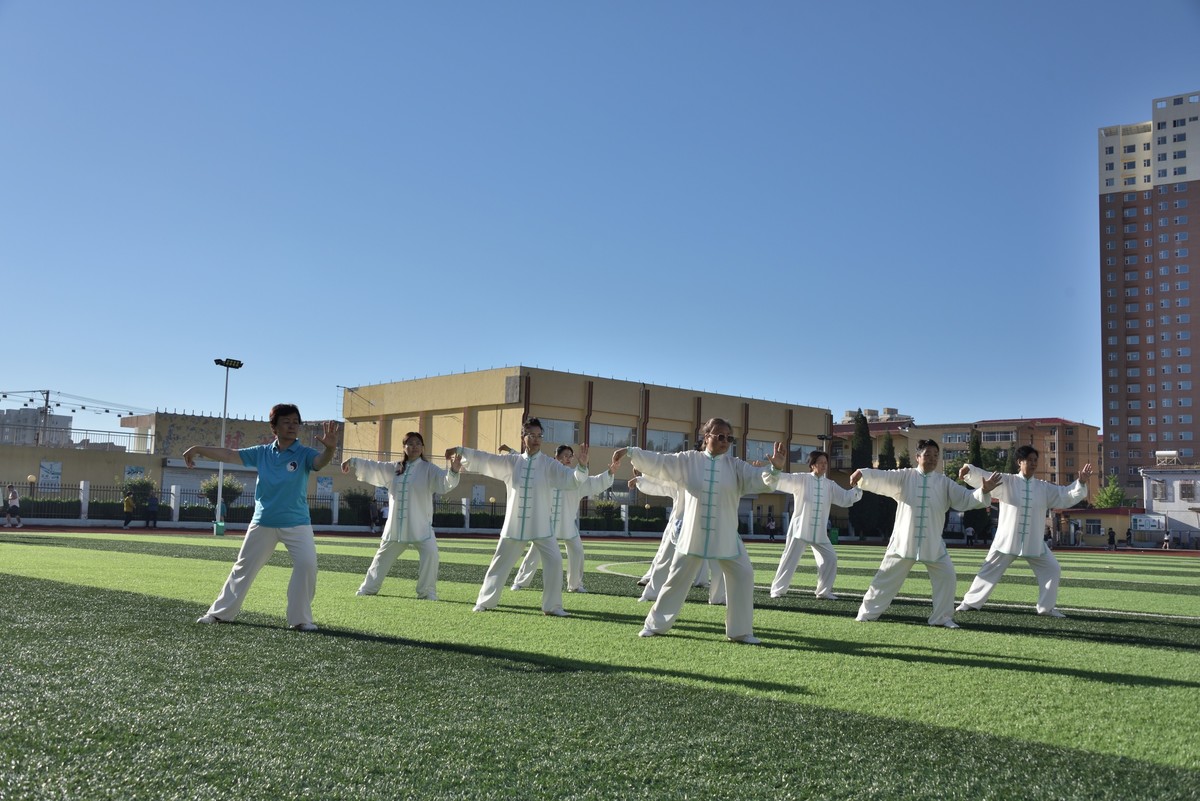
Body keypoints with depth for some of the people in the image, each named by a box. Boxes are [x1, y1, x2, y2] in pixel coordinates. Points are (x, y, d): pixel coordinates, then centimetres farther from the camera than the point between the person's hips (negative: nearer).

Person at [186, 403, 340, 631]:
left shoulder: (304, 454, -9)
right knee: (244, 567, 13)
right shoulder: (262, 452, 0)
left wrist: (330, 448, -53)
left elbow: (321, 461, -30)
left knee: (307, 564, -19)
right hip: (263, 523, 3)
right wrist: (198, 449, -9)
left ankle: (301, 619, -5)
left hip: (296, 523, -3)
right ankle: (221, 613, 30)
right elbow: (229, 455, 2)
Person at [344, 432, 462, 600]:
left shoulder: (429, 470, -6)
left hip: (420, 526, -4)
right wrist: (353, 461, 6)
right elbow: (372, 467, 15)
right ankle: (368, 589, 38)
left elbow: (445, 482, -21)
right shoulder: (394, 469, 9)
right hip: (395, 526, 5)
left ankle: (426, 593, -10)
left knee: (430, 554, -24)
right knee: (383, 556, 19)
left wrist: (453, 471, -42)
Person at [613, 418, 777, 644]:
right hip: (693, 534, -1)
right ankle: (656, 624, 23)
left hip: (725, 536, 1)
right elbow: (658, 462, -3)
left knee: (743, 575, -1)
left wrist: (774, 466, -31)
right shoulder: (689, 460, -1)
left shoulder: (735, 466, 0)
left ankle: (740, 631, 13)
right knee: (677, 578, 7)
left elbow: (758, 478, -10)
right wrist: (630, 452, -11)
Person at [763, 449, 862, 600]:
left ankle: (824, 591, 18)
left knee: (830, 559, 3)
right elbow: (782, 480, -15)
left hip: (819, 532, 5)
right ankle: (778, 590, 10)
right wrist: (774, 469, -36)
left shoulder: (830, 485, 9)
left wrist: (858, 488, -7)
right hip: (800, 529, -5)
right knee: (790, 560, -3)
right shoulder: (801, 479, -5)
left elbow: (846, 498, 9)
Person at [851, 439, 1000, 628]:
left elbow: (965, 498, 1)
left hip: (932, 543, 2)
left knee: (946, 575, -2)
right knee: (887, 576, 4)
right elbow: (881, 478, -13)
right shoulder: (904, 476, -2)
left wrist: (984, 491, -17)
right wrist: (862, 474, -33)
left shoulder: (944, 482, 3)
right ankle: (868, 613, 17)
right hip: (904, 540, -2)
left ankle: (942, 617, 16)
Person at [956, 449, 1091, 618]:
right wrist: (968, 469, -36)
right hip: (1007, 540, -3)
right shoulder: (1006, 482, -6)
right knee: (989, 571, 3)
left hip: (1034, 542, 3)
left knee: (1052, 570, 3)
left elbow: (1066, 495, 5)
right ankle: (970, 602, 14)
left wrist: (1081, 483, -10)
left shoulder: (1044, 488, 5)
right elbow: (983, 478, -17)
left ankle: (1047, 608, 20)